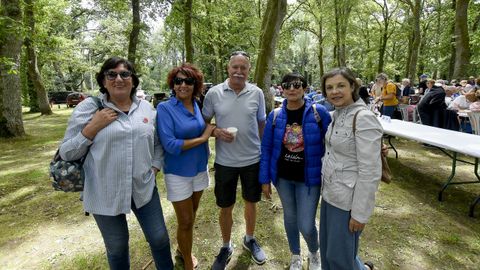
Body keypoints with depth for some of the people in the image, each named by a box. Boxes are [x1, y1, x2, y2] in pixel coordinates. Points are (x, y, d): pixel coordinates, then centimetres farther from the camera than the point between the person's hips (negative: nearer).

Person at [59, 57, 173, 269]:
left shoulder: (146, 108, 3)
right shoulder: (88, 108, -7)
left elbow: (158, 142, 14)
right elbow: (66, 153, -6)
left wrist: (155, 167, 2)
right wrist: (92, 128, -18)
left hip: (144, 188, 3)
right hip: (105, 194, -2)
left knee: (160, 238, 14)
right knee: (117, 248, 17)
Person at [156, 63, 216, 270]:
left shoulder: (198, 105, -1)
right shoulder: (165, 108, -16)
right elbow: (170, 145, -24)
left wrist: (214, 130, -9)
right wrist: (203, 138, -19)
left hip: (200, 169, 5)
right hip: (178, 174, -5)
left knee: (191, 216, 22)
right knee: (185, 221, 8)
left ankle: (183, 250, 48)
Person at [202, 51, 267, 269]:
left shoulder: (257, 93, -2)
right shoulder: (214, 93, -6)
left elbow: (262, 125, 7)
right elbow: (203, 123, 3)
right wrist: (216, 132, -18)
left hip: (253, 159, 1)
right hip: (225, 161, -1)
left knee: (251, 202, 19)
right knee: (225, 207, 13)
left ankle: (250, 239, 45)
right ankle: (226, 247, 37)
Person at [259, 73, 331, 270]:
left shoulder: (319, 112, -12)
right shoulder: (275, 116, -5)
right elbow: (266, 148, 0)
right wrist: (265, 179, 0)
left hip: (309, 177, -2)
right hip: (282, 177, 3)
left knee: (306, 225, 1)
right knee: (290, 217, 19)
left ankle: (314, 253, 38)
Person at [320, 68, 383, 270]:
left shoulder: (363, 118, -20)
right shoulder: (337, 114, 5)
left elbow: (370, 171, -21)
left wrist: (360, 213, -18)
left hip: (347, 199, -8)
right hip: (329, 194, 8)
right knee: (327, 252, 22)